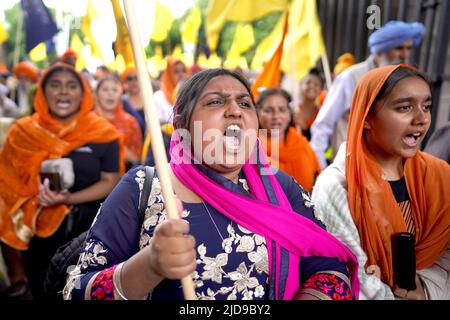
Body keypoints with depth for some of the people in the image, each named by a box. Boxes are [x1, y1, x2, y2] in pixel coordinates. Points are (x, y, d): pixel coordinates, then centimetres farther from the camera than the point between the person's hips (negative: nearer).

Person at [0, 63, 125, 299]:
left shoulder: (102, 133, -6)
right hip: (41, 227, 2)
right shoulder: (24, 131, 0)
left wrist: (69, 198, -22)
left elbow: (110, 181, -8)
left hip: (90, 226, -1)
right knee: (42, 289, 17)